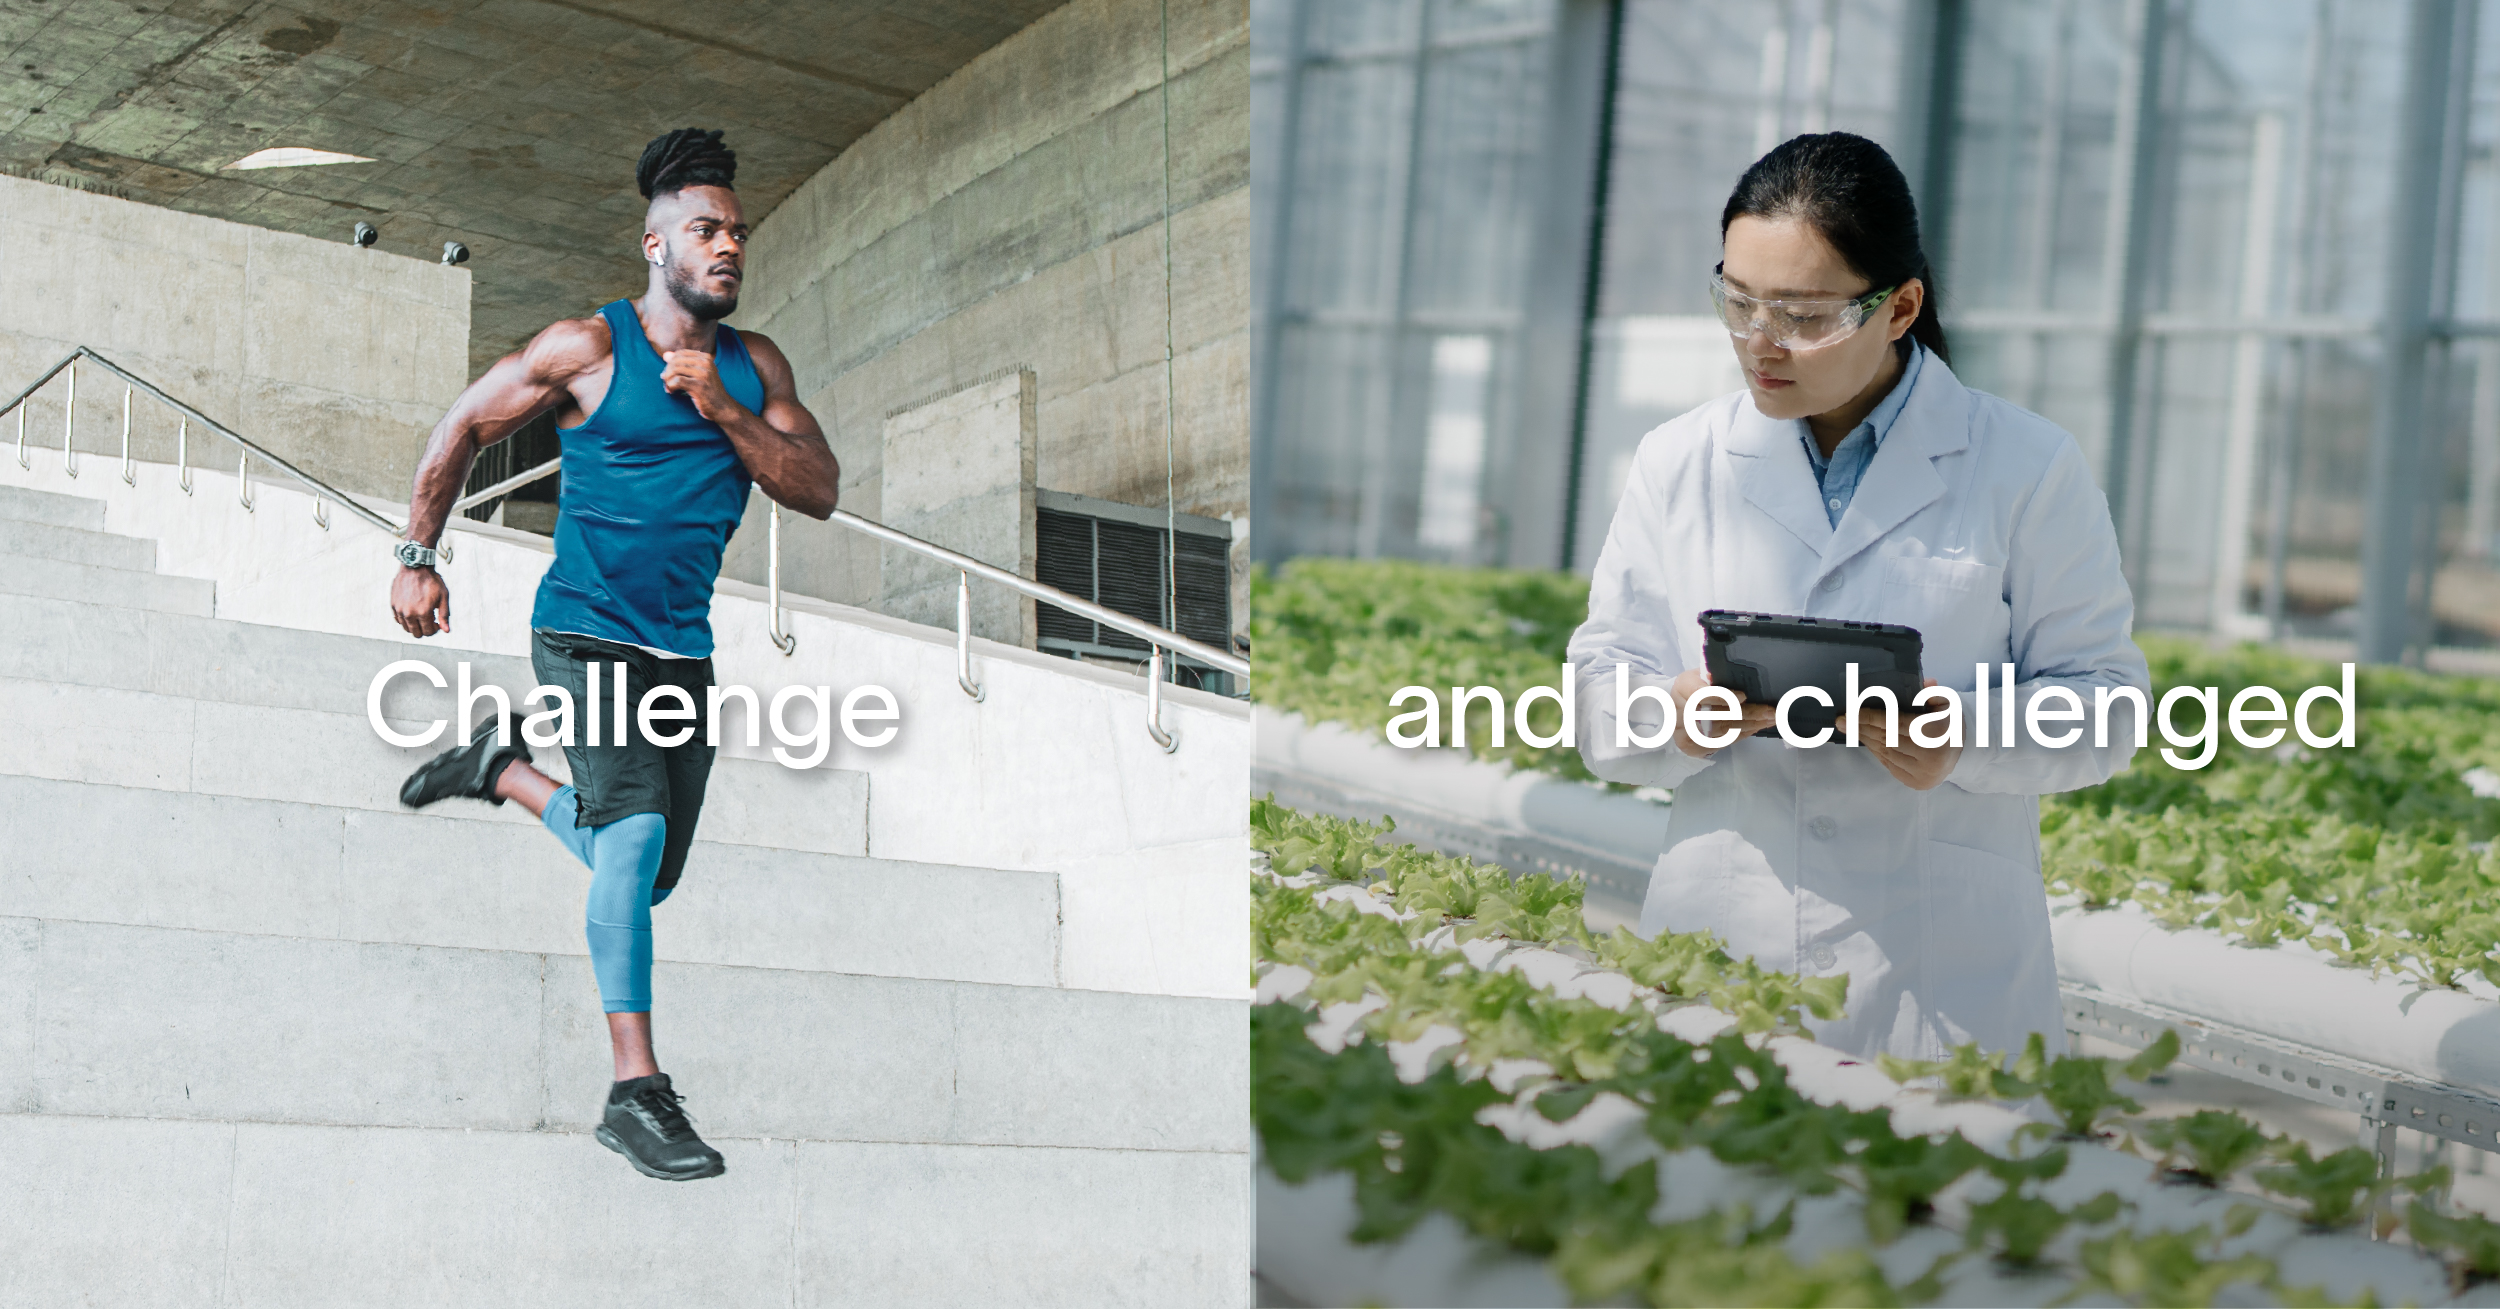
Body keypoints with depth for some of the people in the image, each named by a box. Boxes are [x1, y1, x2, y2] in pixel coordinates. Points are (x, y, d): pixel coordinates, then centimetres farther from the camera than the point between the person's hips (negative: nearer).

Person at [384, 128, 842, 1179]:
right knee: (637, 827, -24)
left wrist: (724, 412, -13)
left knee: (646, 877, 11)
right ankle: (635, 1091, -23)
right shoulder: (589, 349, -6)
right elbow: (463, 429, 4)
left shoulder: (756, 367, 7)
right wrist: (418, 559, 1)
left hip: (682, 652, 6)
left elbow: (819, 492, 0)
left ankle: (505, 770, 37)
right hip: (585, 631, -6)